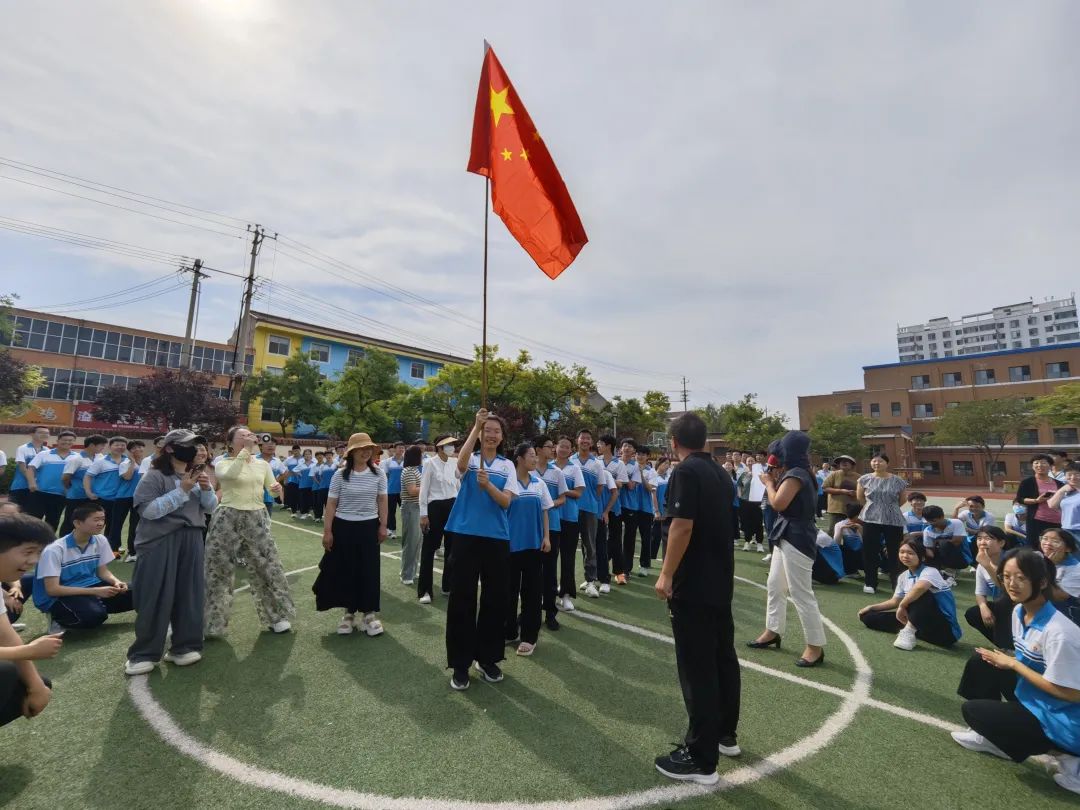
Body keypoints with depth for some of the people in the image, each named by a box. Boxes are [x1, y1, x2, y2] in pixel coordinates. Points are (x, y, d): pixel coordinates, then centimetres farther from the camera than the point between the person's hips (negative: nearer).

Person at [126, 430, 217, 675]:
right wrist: (182, 491, -20)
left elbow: (210, 508, 12)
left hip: (191, 541, 5)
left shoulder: (196, 474, 12)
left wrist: (206, 489, -7)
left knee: (189, 594, 9)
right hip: (160, 542, -5)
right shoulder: (155, 476, -6)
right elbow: (148, 510, -17)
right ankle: (144, 653, 16)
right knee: (155, 598, 1)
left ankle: (183, 646, 21)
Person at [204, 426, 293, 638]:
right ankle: (210, 621, 22)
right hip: (227, 519, -3)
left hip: (257, 519, 3)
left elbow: (272, 490, 13)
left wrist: (276, 489, -10)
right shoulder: (223, 463, -2)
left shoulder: (262, 464, 9)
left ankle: (277, 616, 20)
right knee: (219, 568, 4)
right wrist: (246, 450, -27)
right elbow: (230, 474, -26)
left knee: (267, 566, 6)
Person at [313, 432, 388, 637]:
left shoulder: (379, 473, -4)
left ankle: (368, 613, 20)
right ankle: (350, 612, 25)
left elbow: (383, 501, 2)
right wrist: (327, 531, -4)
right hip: (343, 527, 0)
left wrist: (383, 526, 0)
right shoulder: (340, 475, -6)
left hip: (368, 527, 1)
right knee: (345, 570, 8)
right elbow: (331, 504, -3)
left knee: (369, 571, 6)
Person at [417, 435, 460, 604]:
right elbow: (424, 490, -9)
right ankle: (425, 590, 13)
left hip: (453, 506, 5)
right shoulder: (430, 463, -9)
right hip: (435, 507, -5)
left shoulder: (454, 463, 6)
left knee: (452, 546, 11)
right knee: (430, 548, 3)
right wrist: (423, 514, -11)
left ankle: (448, 586, 26)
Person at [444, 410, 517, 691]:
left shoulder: (507, 466, 6)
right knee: (462, 598, 3)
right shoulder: (470, 460, 0)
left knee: (495, 599, 10)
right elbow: (461, 462, -26)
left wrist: (487, 484, -23)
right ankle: (460, 664, 20)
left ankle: (488, 658, 29)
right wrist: (476, 425, -32)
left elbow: (506, 502, -5)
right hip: (466, 535, -2)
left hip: (497, 538, 2)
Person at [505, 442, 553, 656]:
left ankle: (529, 636, 17)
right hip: (512, 542, -3)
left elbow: (544, 511, 10)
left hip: (534, 542, 3)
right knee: (510, 589, 8)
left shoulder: (539, 483, 5)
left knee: (532, 589, 6)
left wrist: (546, 536, 3)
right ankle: (509, 632, 25)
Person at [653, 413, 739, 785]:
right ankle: (726, 735, 35)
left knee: (697, 669, 0)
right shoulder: (720, 473, 9)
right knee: (723, 657, 19)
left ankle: (701, 758, 11)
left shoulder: (686, 472, -17)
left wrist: (666, 575, -17)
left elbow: (682, 527, -24)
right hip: (721, 581, 9)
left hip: (692, 584, -9)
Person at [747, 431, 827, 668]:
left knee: (800, 593, -3)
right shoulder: (799, 473, 13)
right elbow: (783, 499, 15)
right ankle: (773, 631, 30)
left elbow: (778, 504, -23)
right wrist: (776, 479, 8)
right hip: (788, 535, 11)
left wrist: (768, 482, -8)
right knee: (775, 585, 18)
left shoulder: (795, 474, -18)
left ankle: (815, 646, 8)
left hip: (796, 537, -11)